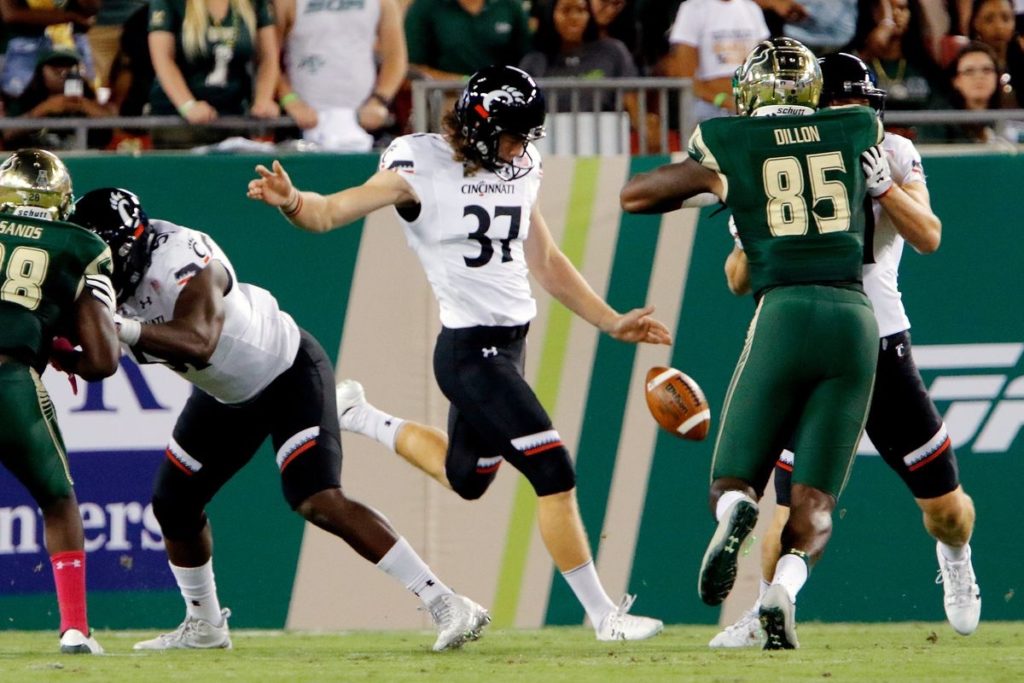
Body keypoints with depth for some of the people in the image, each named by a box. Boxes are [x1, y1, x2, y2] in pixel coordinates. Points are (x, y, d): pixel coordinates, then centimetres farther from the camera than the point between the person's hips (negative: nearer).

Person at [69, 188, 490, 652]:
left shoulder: (182, 264, -34)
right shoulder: (122, 270, -9)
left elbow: (198, 343, -50)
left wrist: (120, 327, -59)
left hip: (290, 375, -9)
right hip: (226, 394, 9)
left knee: (320, 502, -22)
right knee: (174, 504, 10)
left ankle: (444, 604, -22)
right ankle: (204, 626, 32)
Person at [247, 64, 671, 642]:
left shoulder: (520, 169, 10)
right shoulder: (423, 167, -12)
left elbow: (545, 261, 20)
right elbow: (330, 213, -16)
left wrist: (611, 322, 17)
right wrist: (291, 201, -38)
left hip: (510, 345, 9)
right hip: (471, 350, -9)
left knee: (467, 480, 24)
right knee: (555, 475, -11)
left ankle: (365, 422, 45)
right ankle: (602, 615, -1)